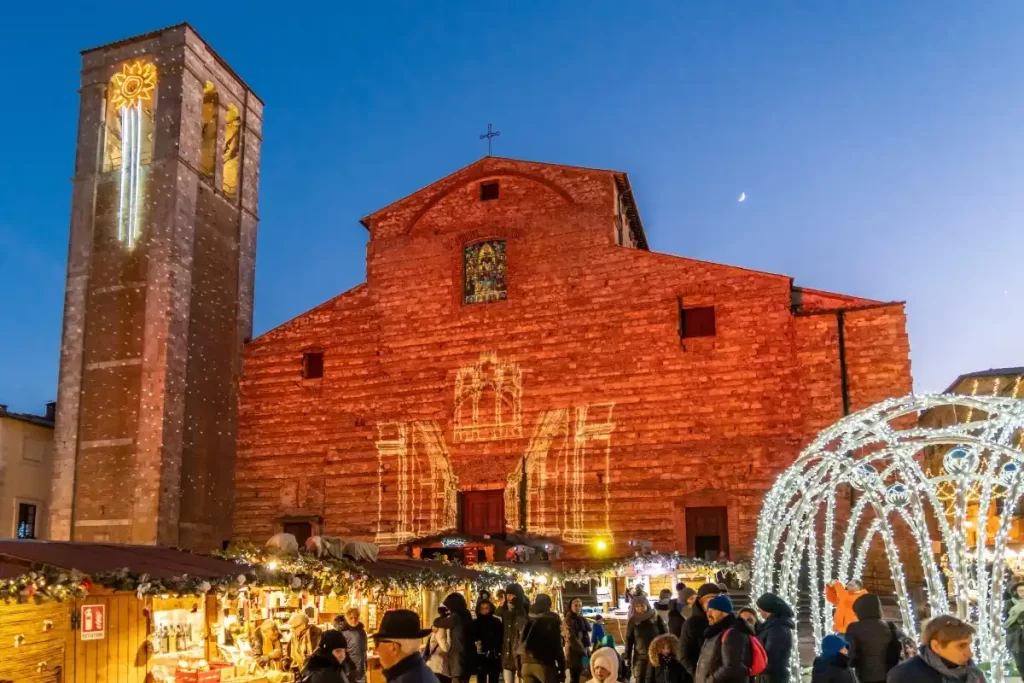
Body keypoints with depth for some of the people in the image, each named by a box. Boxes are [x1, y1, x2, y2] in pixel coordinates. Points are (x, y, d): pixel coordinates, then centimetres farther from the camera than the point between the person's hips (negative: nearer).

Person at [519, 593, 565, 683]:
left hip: (526, 664, 5)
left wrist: (520, 667, 15)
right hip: (544, 664, -5)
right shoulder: (552, 620, -2)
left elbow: (521, 644, 11)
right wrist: (562, 669, -5)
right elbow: (557, 646, -6)